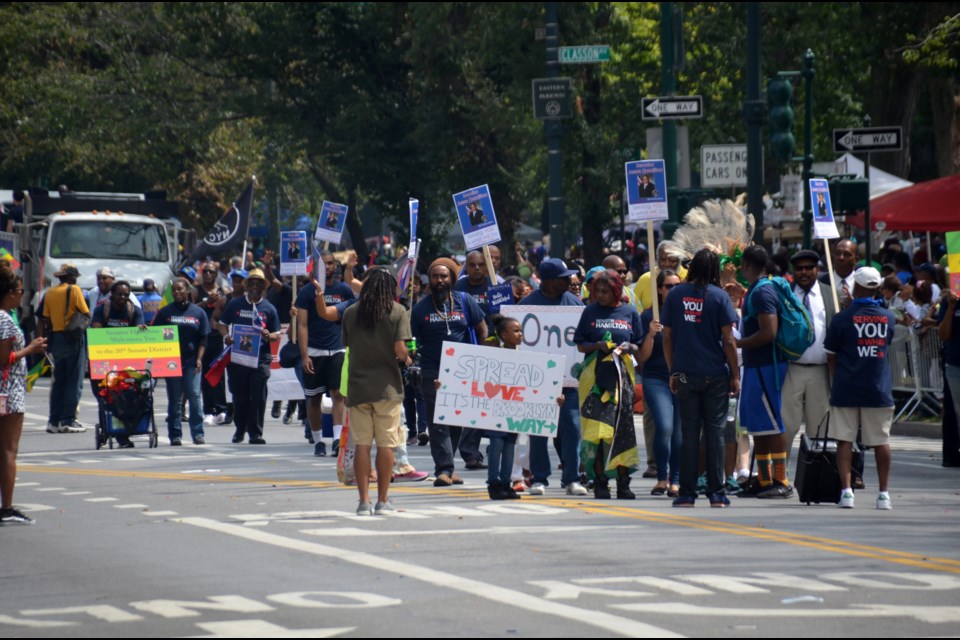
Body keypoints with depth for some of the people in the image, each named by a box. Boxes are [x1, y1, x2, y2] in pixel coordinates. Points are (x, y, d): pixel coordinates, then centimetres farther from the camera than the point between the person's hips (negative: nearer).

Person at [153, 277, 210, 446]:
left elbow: (203, 339, 8)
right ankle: (175, 435, 6)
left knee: (195, 397, -7)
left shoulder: (198, 312, 8)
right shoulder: (165, 312, 6)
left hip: (192, 361, 0)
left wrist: (199, 359, -2)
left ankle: (198, 433, -4)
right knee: (174, 400, 2)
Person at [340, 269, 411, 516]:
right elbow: (400, 349, -10)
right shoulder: (397, 312, -3)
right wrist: (406, 358, 10)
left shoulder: (350, 313, 5)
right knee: (386, 444, 4)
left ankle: (364, 500, 1)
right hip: (387, 385, -2)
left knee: (362, 444, 4)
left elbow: (348, 347, 9)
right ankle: (383, 501, 5)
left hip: (358, 384, 2)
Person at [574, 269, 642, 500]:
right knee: (597, 428, -7)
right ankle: (599, 481, -3)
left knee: (622, 428, -2)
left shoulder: (630, 313, 9)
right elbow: (579, 344, 8)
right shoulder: (590, 312, 8)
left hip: (622, 374, 1)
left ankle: (623, 483, 3)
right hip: (595, 375, -1)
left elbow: (640, 348, 13)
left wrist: (629, 347, -9)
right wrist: (598, 346, -10)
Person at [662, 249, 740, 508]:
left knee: (689, 433, 5)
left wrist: (673, 372, 13)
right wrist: (735, 376, 0)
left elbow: (667, 337, 5)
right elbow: (728, 340, -6)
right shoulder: (719, 297, -5)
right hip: (715, 375, -2)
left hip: (685, 374, 2)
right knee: (715, 432, 3)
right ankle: (716, 493, 3)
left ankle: (687, 494, 4)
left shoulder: (675, 294, 3)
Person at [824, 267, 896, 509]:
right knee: (881, 441, 8)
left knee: (845, 440, 2)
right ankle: (884, 493, 9)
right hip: (879, 390, 2)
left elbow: (831, 356, 0)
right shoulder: (888, 318, 2)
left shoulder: (843, 318, -6)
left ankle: (846, 490, -6)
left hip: (846, 390, -2)